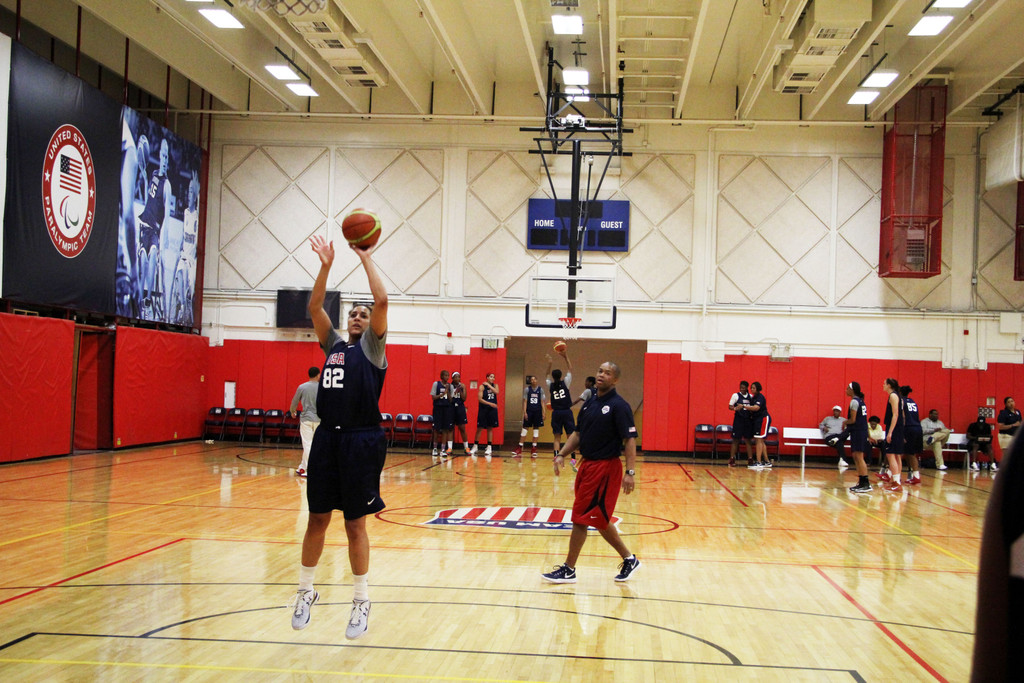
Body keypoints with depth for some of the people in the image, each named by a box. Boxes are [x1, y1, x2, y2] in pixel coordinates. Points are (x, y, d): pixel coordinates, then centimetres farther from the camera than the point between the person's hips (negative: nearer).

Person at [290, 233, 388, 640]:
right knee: (317, 519, 10)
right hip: (326, 438, 5)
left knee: (355, 524, 1)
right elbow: (314, 307, 9)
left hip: (361, 440, -5)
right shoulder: (333, 346, 17)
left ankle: (361, 601, 12)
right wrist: (326, 265, 2)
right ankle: (306, 592, 23)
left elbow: (382, 300, -9)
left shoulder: (372, 347, 3)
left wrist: (366, 258, -5)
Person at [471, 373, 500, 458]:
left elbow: (496, 392, -15)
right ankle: (475, 446, 10)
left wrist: (489, 385, -13)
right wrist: (490, 403, -19)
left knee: (490, 428, 5)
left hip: (492, 409, 3)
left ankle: (489, 447, 10)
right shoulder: (482, 386, -5)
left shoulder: (495, 385, 7)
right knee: (479, 428, 0)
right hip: (483, 409, -3)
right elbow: (480, 399, -12)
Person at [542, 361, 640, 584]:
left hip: (605, 468, -8)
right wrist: (562, 454, 4)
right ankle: (629, 559, 29)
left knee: (581, 518, -4)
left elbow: (630, 440, -17)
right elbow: (578, 433, 17)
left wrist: (630, 472, -24)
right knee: (599, 519, 15)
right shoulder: (590, 403, 11)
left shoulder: (619, 406, -12)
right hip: (587, 465, 8)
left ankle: (568, 570, 6)